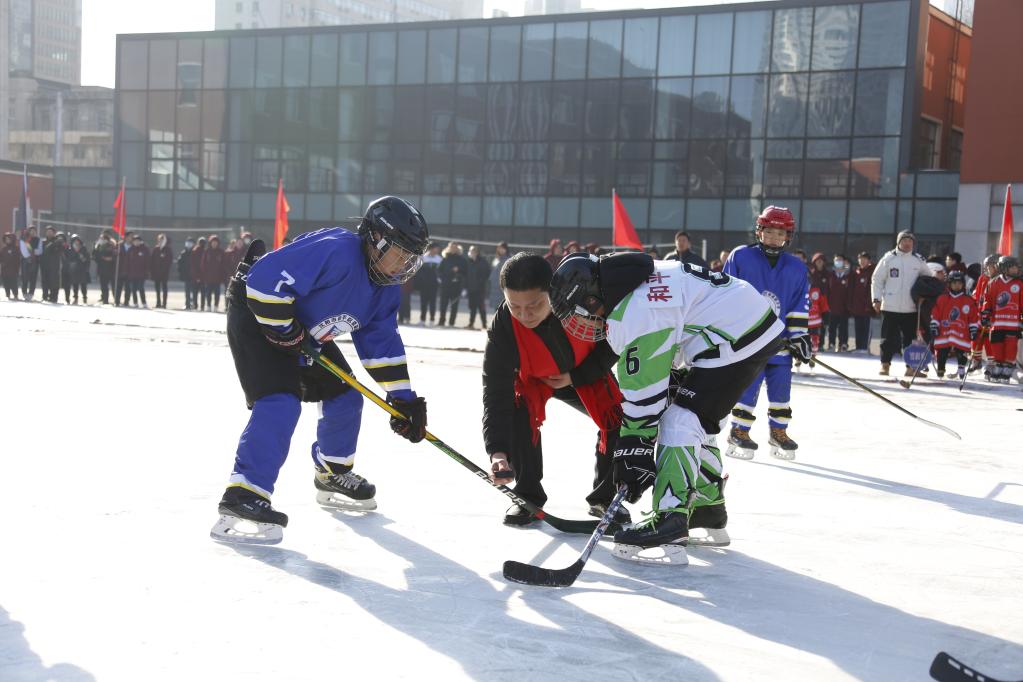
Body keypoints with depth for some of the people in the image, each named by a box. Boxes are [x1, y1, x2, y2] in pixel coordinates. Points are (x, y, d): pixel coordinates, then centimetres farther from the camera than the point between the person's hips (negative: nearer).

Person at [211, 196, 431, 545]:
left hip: (305, 331, 10)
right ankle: (241, 498, -28)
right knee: (281, 402, -25)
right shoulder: (336, 251, -32)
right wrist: (285, 331, -27)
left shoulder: (386, 287, -2)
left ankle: (333, 476, 32)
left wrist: (404, 398, -3)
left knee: (344, 396, 11)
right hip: (258, 315, -10)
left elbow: (382, 343, 3)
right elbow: (266, 278, -36)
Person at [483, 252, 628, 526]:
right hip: (533, 375, -1)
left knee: (617, 419, -13)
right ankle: (528, 497, -9)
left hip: (585, 370, 1)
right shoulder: (503, 327, -36)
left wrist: (576, 376, -22)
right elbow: (496, 390, -37)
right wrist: (497, 451, -48)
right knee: (521, 412, -27)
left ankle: (604, 496, 10)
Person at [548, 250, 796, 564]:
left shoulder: (634, 315, -20)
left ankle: (669, 528, -20)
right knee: (697, 421, 19)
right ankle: (708, 511, 29)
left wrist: (633, 452, -11)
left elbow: (644, 393, -18)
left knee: (679, 422, -13)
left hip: (738, 337, -11)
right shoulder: (633, 283, 10)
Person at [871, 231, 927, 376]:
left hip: (911, 308, 2)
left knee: (910, 337, 4)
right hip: (890, 307, -2)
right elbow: (877, 279, 2)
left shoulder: (919, 260, 5)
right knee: (888, 337, 1)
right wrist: (876, 299, -4)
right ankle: (885, 365, 9)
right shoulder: (888, 258, -1)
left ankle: (911, 366, 12)